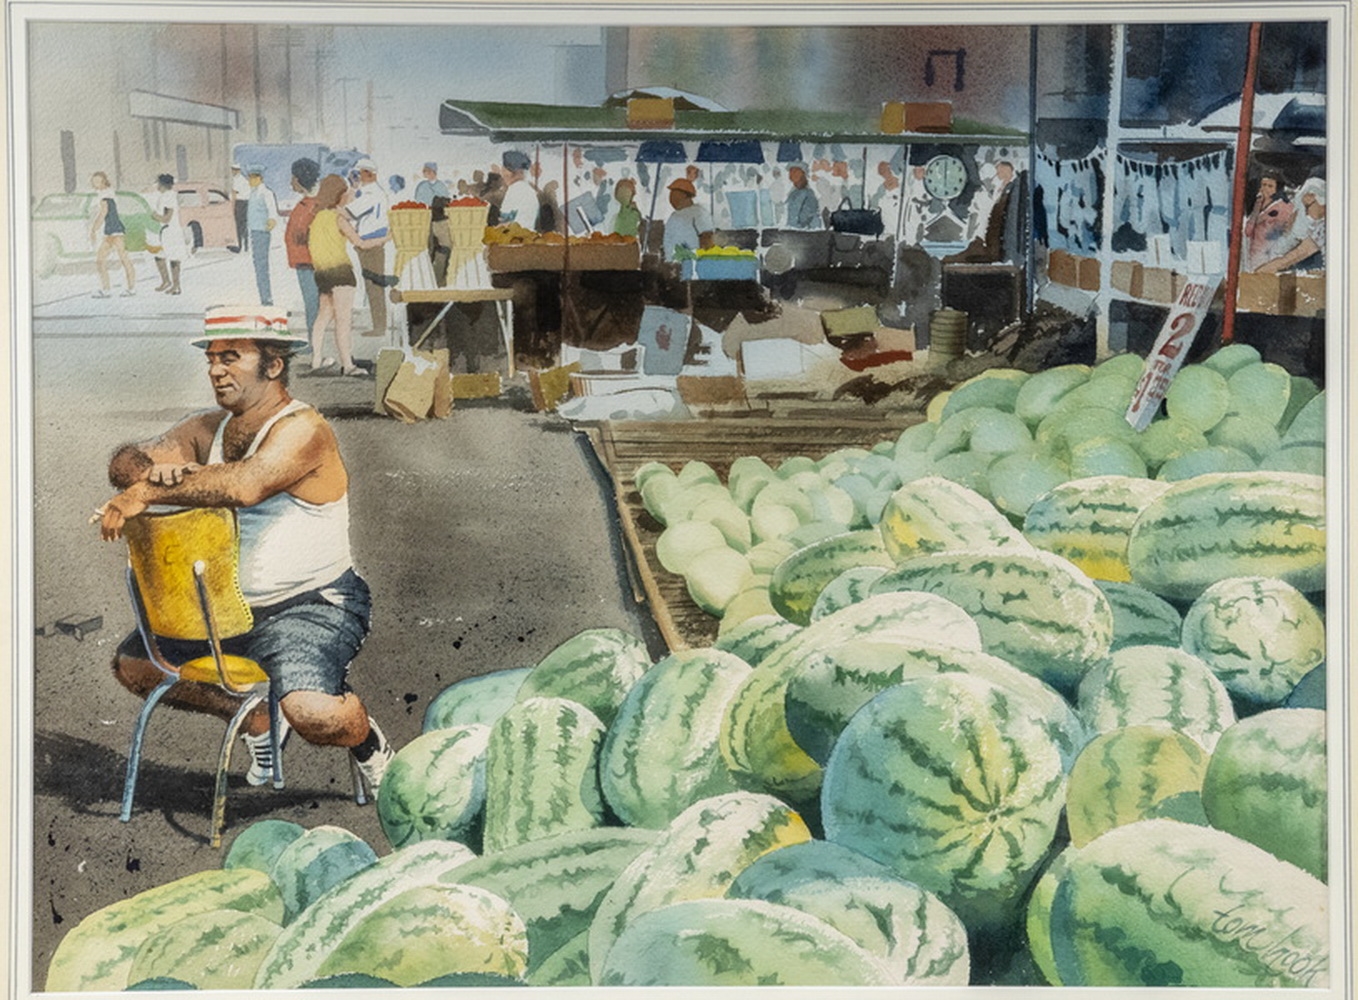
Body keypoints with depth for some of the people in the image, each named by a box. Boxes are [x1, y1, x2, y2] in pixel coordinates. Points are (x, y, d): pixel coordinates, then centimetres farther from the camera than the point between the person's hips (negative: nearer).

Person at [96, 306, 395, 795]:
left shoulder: (302, 429, -19)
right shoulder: (206, 429, 6)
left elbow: (244, 485, -37)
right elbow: (126, 463, -4)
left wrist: (143, 494, -32)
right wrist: (153, 468, -28)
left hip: (313, 605, -8)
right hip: (228, 606, 8)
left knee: (312, 713, -31)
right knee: (132, 665, 14)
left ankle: (370, 747, 6)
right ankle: (256, 718, 28)